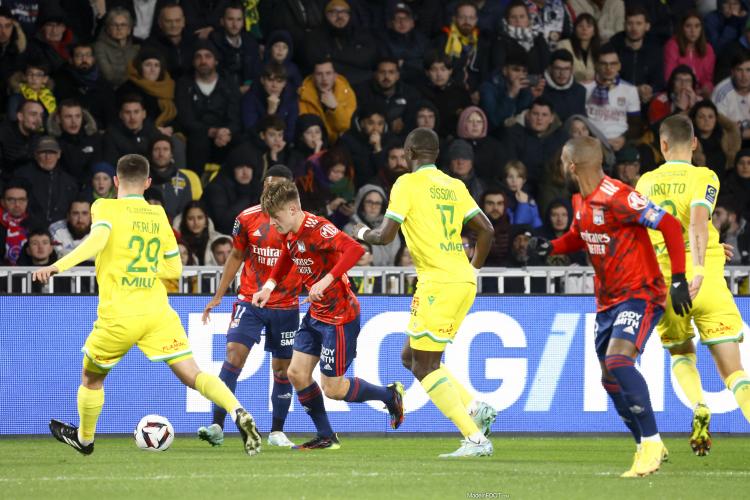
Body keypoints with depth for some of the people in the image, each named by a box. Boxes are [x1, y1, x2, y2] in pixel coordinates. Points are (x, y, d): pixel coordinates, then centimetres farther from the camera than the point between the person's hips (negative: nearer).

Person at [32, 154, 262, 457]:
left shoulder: (106, 208, -2)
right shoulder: (159, 215, 12)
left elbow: (98, 239, -24)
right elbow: (175, 269, 17)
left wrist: (58, 266, -30)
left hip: (118, 316, -3)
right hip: (158, 313, 3)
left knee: (91, 378, 22)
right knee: (192, 376, -4)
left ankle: (84, 438, 38)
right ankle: (238, 413, -27)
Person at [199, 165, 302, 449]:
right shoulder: (247, 218, 0)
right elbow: (236, 257, 10)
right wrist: (218, 296, 8)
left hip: (286, 306, 0)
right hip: (250, 301, 0)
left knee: (282, 369, 8)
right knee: (234, 355, -16)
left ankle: (277, 432, 22)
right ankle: (217, 427, -18)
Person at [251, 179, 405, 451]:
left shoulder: (316, 228, -24)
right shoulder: (289, 233, 3)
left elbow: (355, 249, -37)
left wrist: (327, 280, -41)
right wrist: (269, 286, 11)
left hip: (340, 315, -9)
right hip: (315, 314, 9)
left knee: (333, 388, -4)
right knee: (296, 373, 4)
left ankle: (390, 395, 19)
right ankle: (326, 437, 15)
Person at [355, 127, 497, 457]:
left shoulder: (408, 183, -6)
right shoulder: (455, 186, 14)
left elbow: (386, 236, -10)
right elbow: (486, 230, 11)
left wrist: (363, 233, 12)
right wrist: (474, 270, 23)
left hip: (438, 282, -8)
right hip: (463, 282, 8)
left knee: (424, 367, -3)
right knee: (411, 357, 17)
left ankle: (476, 439, -11)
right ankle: (475, 409, 5)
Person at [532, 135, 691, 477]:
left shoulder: (618, 198, -22)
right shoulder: (581, 201, 6)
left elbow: (670, 226, -24)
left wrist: (679, 279, -27)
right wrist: (551, 247, 5)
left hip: (639, 294, -10)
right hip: (607, 300, 10)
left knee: (617, 360, -28)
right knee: (610, 378, 10)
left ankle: (651, 441, -23)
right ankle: (647, 448, 24)